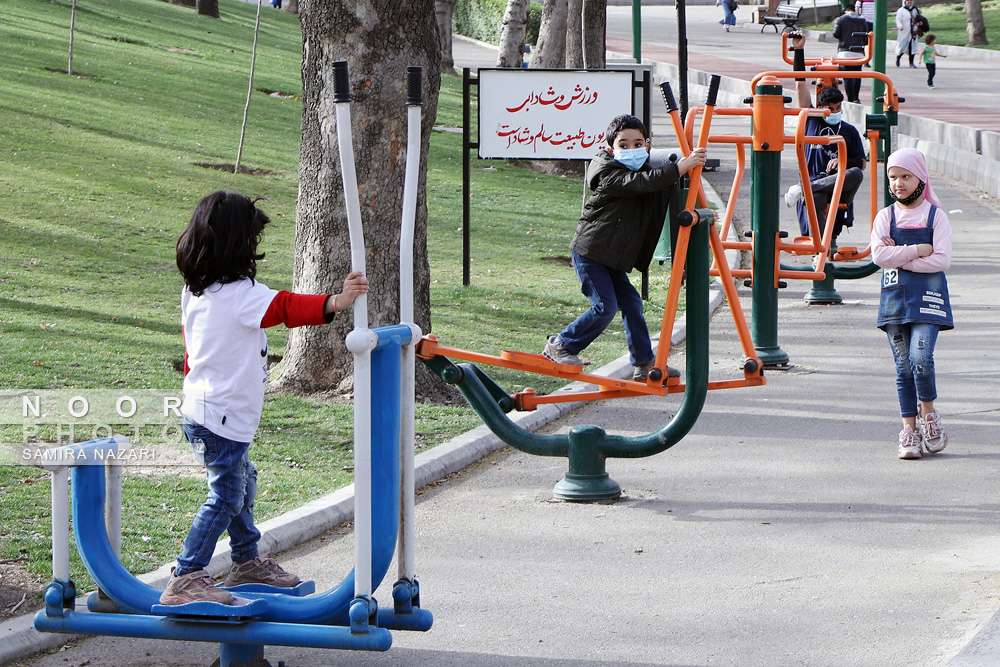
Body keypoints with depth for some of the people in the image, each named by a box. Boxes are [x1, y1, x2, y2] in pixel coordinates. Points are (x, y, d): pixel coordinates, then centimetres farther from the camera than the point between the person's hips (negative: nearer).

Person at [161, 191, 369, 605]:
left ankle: (248, 563, 35)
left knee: (242, 483, 23)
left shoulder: (194, 292, 10)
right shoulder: (240, 294, -19)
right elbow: (286, 308, -32)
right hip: (222, 419, -10)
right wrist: (335, 303, -41)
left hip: (199, 411, 10)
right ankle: (185, 580, -9)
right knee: (225, 498, -7)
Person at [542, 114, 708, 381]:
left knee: (631, 304, 6)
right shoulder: (610, 175, -19)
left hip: (611, 258, 9)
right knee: (605, 307, -12)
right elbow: (643, 182, -33)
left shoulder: (641, 170, 10)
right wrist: (681, 166, -36)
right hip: (588, 253, -9)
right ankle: (559, 346, 1)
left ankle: (645, 363, 13)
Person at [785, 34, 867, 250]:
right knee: (814, 200, -38)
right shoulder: (812, 121, 13)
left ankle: (802, 189, -32)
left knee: (856, 174, -33)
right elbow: (801, 86, 8)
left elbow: (862, 163, 13)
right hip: (814, 184, -1)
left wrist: (842, 161, -9)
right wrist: (799, 52, 3)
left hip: (839, 187, 1)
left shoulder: (850, 131, 14)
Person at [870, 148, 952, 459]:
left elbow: (942, 260, -9)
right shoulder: (886, 217, 8)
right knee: (904, 366, 2)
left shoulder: (936, 216, 2)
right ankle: (909, 430, 8)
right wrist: (918, 250, -11)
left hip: (927, 298, -3)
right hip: (895, 297, 3)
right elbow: (879, 255, -7)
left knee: (920, 357, -19)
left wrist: (900, 256, -10)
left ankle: (928, 414, 4)